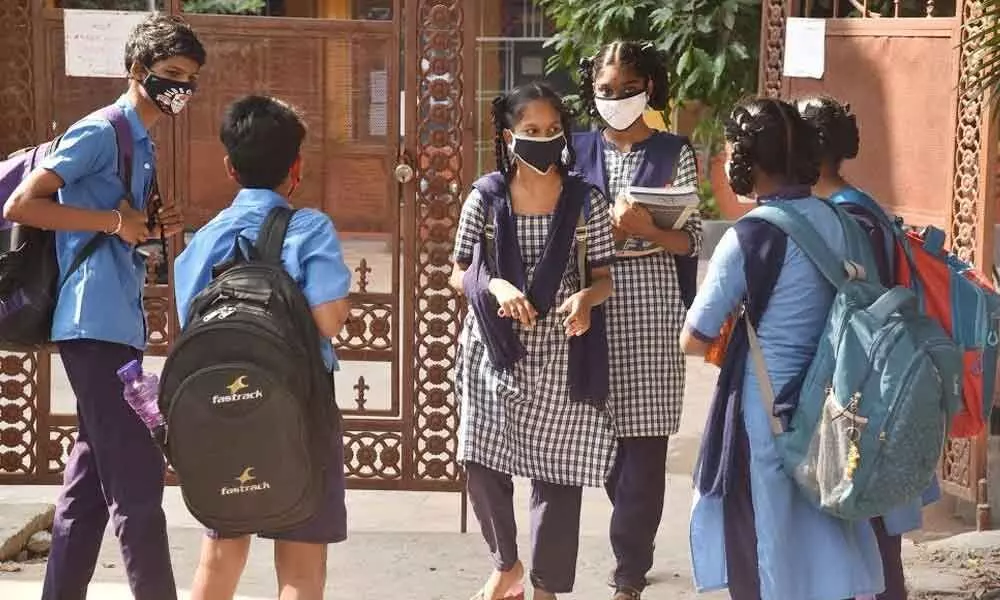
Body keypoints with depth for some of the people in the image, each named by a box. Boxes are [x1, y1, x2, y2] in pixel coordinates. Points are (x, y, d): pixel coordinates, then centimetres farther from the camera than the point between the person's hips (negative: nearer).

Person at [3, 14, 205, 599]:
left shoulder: (142, 146, 18)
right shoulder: (100, 132, -9)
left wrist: (155, 227, 6)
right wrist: (115, 221, -15)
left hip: (121, 325, 10)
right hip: (97, 324, -10)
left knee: (92, 475, 12)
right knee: (137, 476, -9)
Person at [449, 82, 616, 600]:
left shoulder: (587, 202, -4)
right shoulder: (485, 198, -3)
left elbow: (606, 276, 1)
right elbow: (460, 276, 2)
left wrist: (586, 297, -21)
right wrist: (495, 286, -19)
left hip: (560, 356, -1)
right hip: (496, 351, 1)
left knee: (557, 472, 3)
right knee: (482, 463, 2)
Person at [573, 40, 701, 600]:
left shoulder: (674, 153, 2)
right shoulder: (579, 150, 9)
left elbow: (691, 241, 0)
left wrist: (646, 229, -18)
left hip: (650, 306, -2)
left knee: (644, 441, -3)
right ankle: (637, 545, 27)